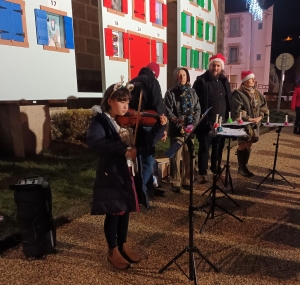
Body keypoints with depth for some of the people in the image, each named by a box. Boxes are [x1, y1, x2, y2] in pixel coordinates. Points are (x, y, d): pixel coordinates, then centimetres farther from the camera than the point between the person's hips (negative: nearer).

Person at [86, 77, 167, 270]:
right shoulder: (100, 120, -10)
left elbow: (147, 142, 2)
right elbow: (94, 141, -30)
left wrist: (161, 126, -12)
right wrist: (124, 150, -35)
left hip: (130, 173, 6)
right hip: (112, 174, -6)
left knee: (126, 210, 19)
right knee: (113, 212, 8)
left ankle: (123, 245, 39)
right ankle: (113, 251, 28)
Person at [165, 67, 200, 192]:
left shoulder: (192, 92, 12)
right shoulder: (170, 93, 0)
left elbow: (197, 109, 7)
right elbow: (168, 112, -7)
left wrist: (193, 124, -8)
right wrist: (180, 125, -16)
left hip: (190, 130, 4)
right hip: (176, 130, -3)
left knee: (188, 157, 8)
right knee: (176, 157, -1)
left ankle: (187, 181, 20)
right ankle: (175, 182, 9)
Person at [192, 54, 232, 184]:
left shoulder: (224, 81, 13)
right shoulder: (201, 81, -4)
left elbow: (229, 100, 17)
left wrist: (228, 117, 9)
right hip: (206, 122, -5)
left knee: (219, 147, 12)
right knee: (204, 147, 1)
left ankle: (216, 170, 26)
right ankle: (202, 173, 10)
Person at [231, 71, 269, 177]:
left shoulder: (256, 93, 10)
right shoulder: (238, 93, -11)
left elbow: (264, 105, 13)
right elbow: (237, 110, -17)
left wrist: (259, 117, -3)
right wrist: (248, 119, -18)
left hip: (255, 123, 7)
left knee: (249, 145, 12)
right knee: (242, 145, 1)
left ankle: (244, 166, 24)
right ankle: (241, 167, 14)